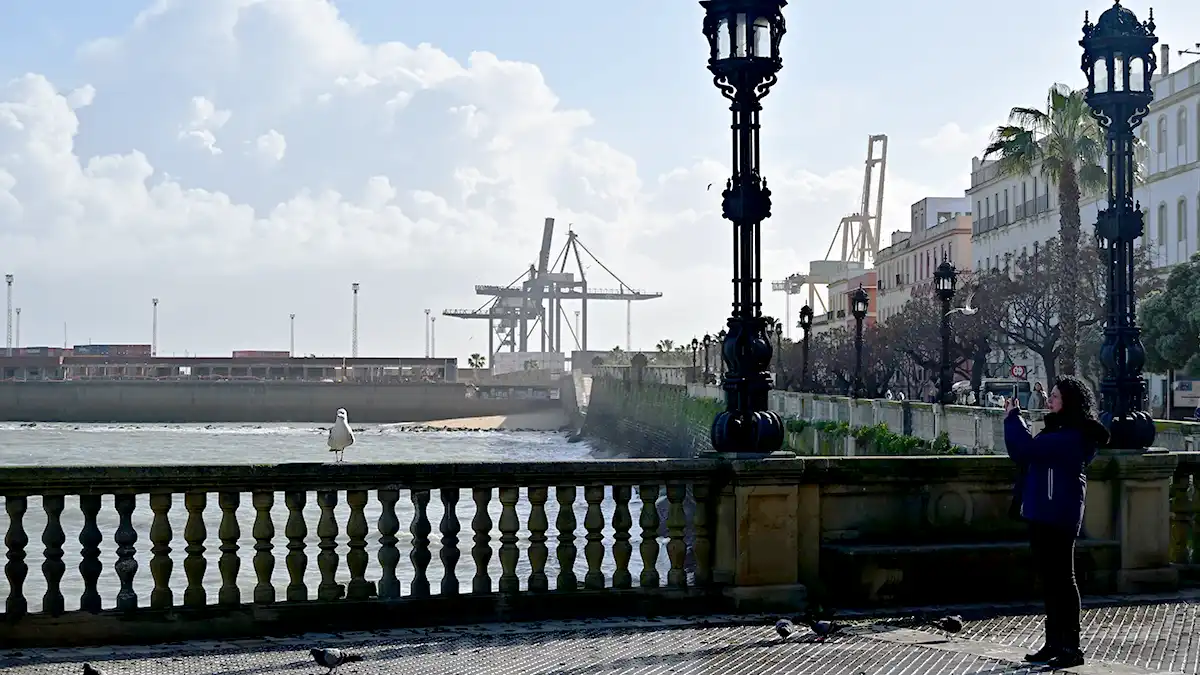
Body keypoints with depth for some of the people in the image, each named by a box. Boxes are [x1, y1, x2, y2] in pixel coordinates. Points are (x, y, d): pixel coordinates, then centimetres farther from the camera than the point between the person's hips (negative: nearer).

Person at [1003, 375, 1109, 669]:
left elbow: (1028, 449, -28)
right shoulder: (1058, 433, 15)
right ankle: (1054, 644, 20)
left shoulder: (1071, 438, -18)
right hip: (1042, 516, 10)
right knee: (1050, 580, 13)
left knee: (1061, 579, -5)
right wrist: (1013, 419, 8)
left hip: (1057, 518, -10)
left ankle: (1071, 647, 0)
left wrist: (1013, 417, -14)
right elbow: (1025, 453, 20)